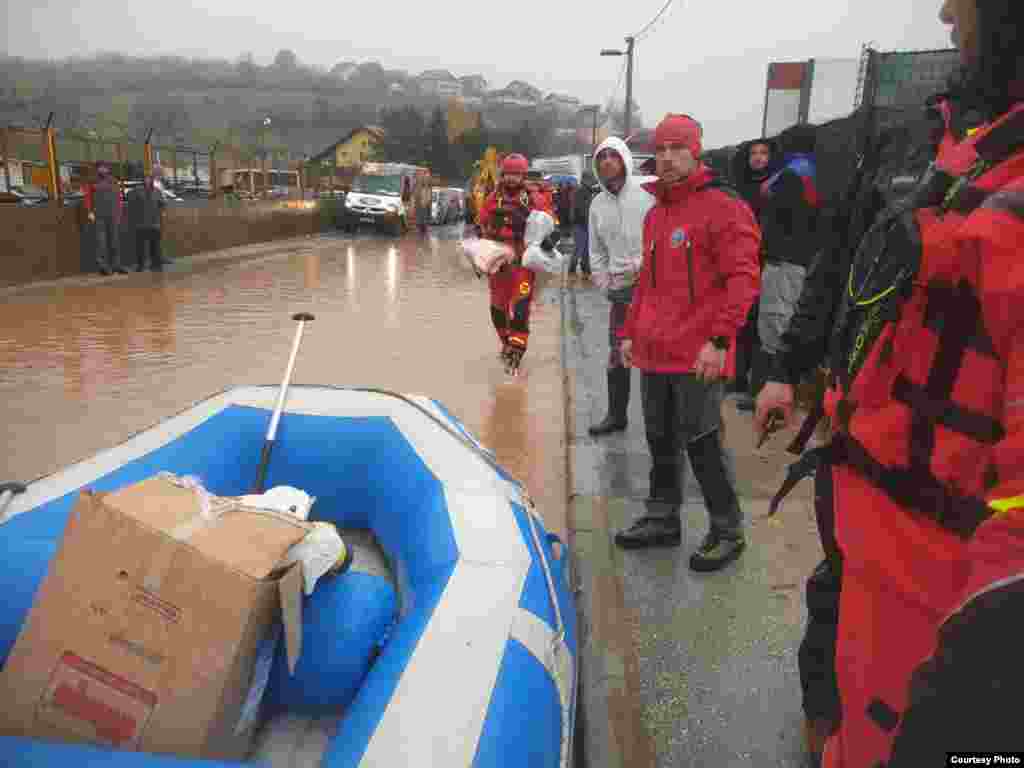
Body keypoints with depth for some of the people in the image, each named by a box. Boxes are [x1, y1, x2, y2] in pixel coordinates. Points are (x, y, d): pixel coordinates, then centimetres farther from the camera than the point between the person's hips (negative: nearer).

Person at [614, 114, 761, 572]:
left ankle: (727, 531, 16)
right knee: (660, 442, 16)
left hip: (697, 356, -8)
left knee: (702, 444, -1)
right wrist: (630, 332, 20)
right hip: (654, 352, 8)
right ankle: (662, 520, 31)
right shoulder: (655, 214, 17)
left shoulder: (723, 208, -9)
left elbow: (742, 278, -16)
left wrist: (719, 339, -22)